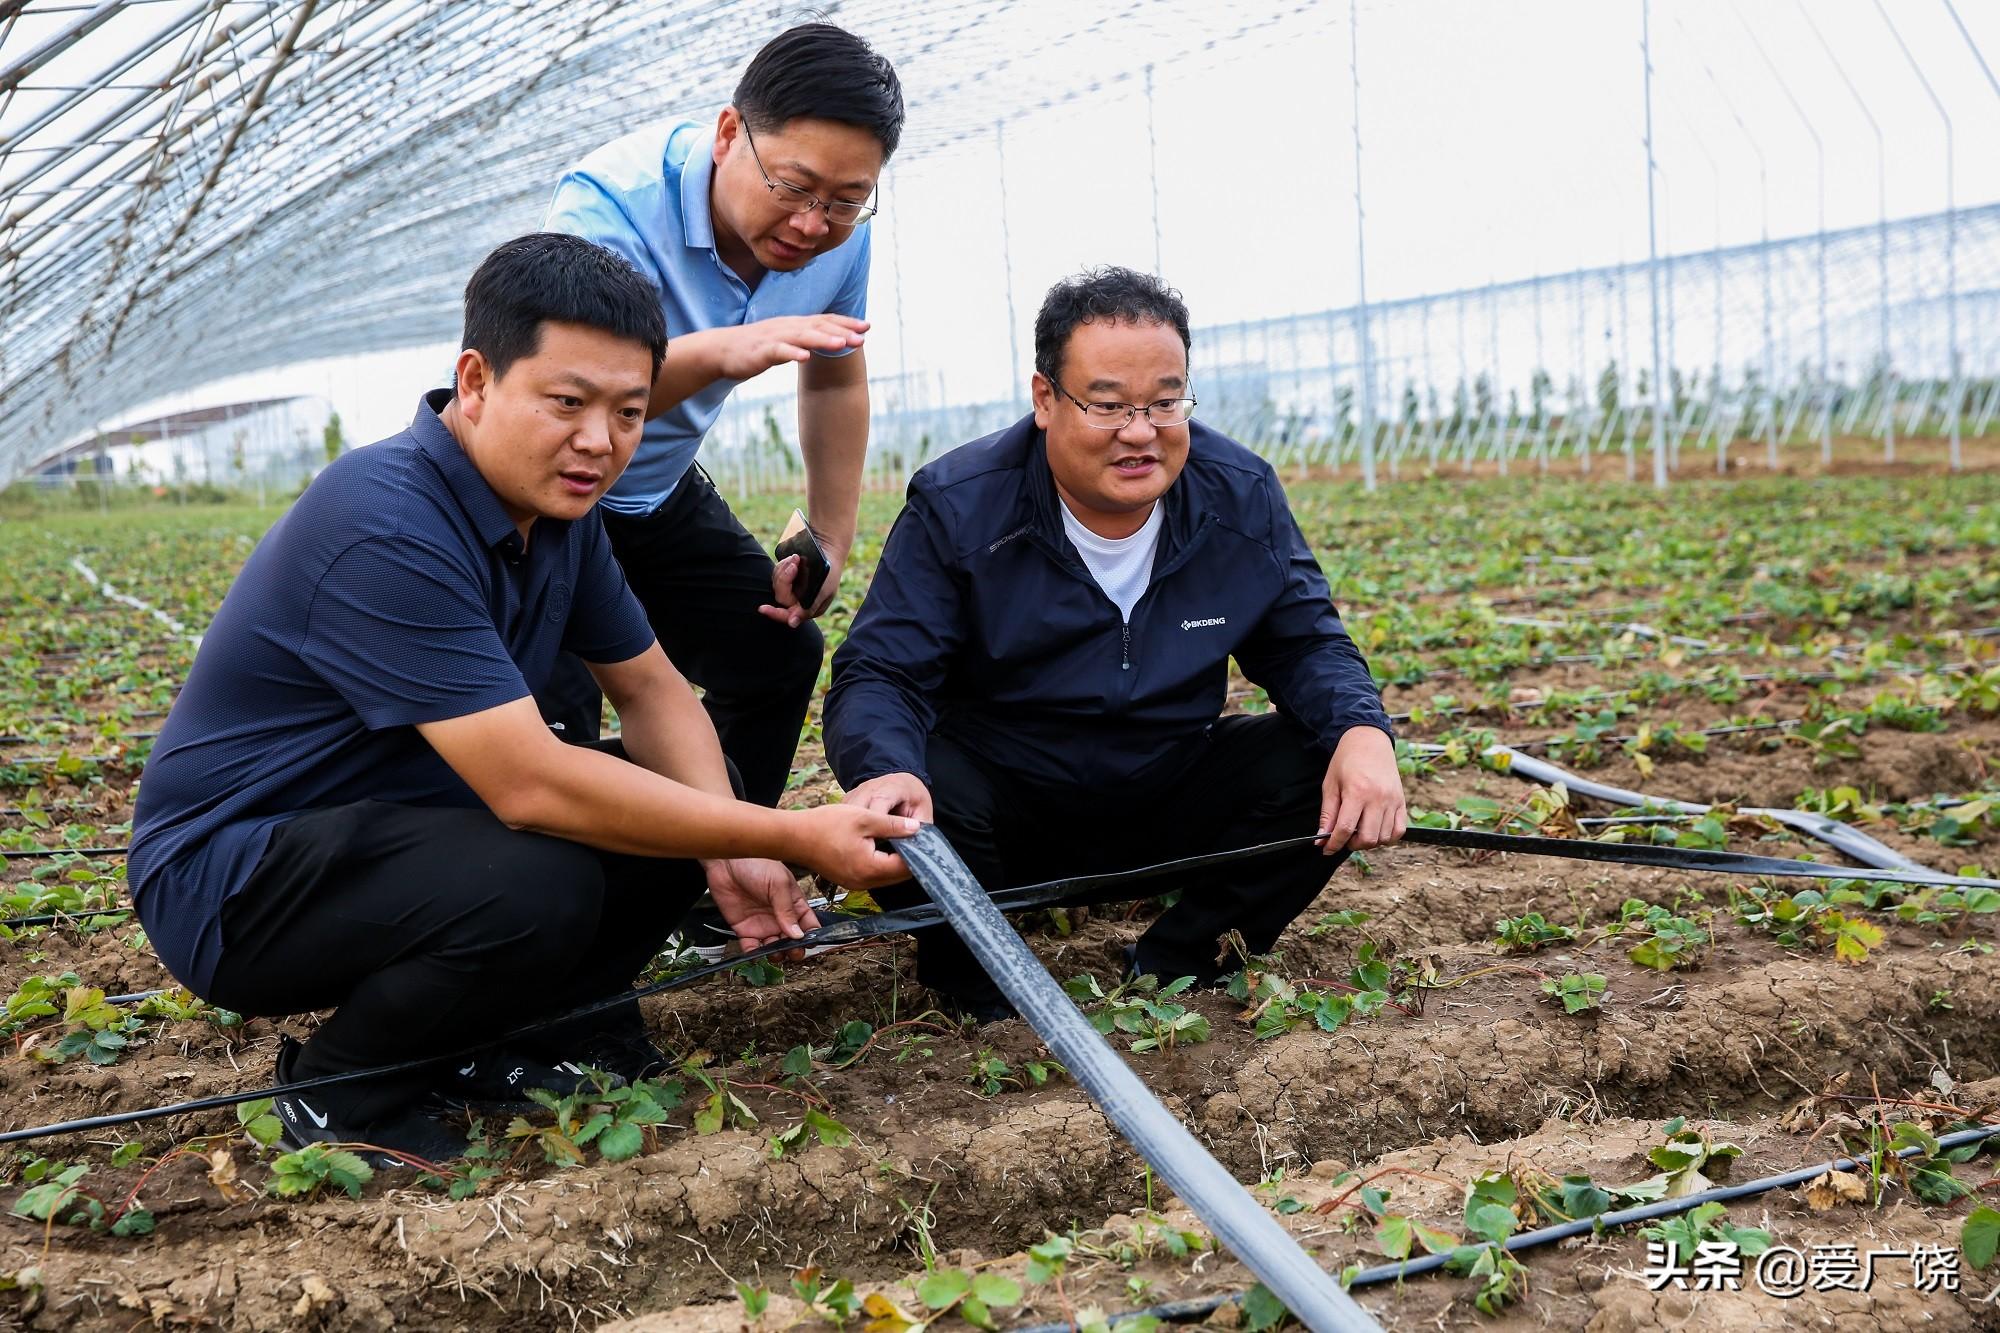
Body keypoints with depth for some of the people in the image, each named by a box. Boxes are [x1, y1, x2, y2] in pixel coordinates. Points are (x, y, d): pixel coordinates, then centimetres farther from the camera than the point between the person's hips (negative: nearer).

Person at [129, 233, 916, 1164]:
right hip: (230, 875, -9)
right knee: (537, 887, -34)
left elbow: (651, 688, 6)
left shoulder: (555, 506, 0)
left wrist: (729, 848, -13)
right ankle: (342, 1092, -7)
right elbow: (532, 787, -34)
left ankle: (491, 1045, 8)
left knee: (682, 808, -2)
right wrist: (792, 837, -29)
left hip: (403, 822, 9)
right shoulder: (387, 527, -29)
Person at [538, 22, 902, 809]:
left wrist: (831, 540, 1)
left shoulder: (840, 234, -13)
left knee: (780, 652, 7)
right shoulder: (613, 202, -32)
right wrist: (716, 352, -61)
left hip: (660, 488, 6)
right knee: (558, 701, -22)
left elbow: (836, 384, 5)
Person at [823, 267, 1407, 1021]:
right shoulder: (958, 507, -17)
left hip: (1170, 808, 3)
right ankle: (974, 986, -1)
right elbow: (878, 675, -20)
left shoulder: (1242, 497, -7)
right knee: (903, 803, -35)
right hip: (1005, 808, -2)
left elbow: (1305, 643, -1)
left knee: (1326, 767, -20)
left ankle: (1171, 969, 0)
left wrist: (1364, 731, -25)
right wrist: (884, 770, -45)